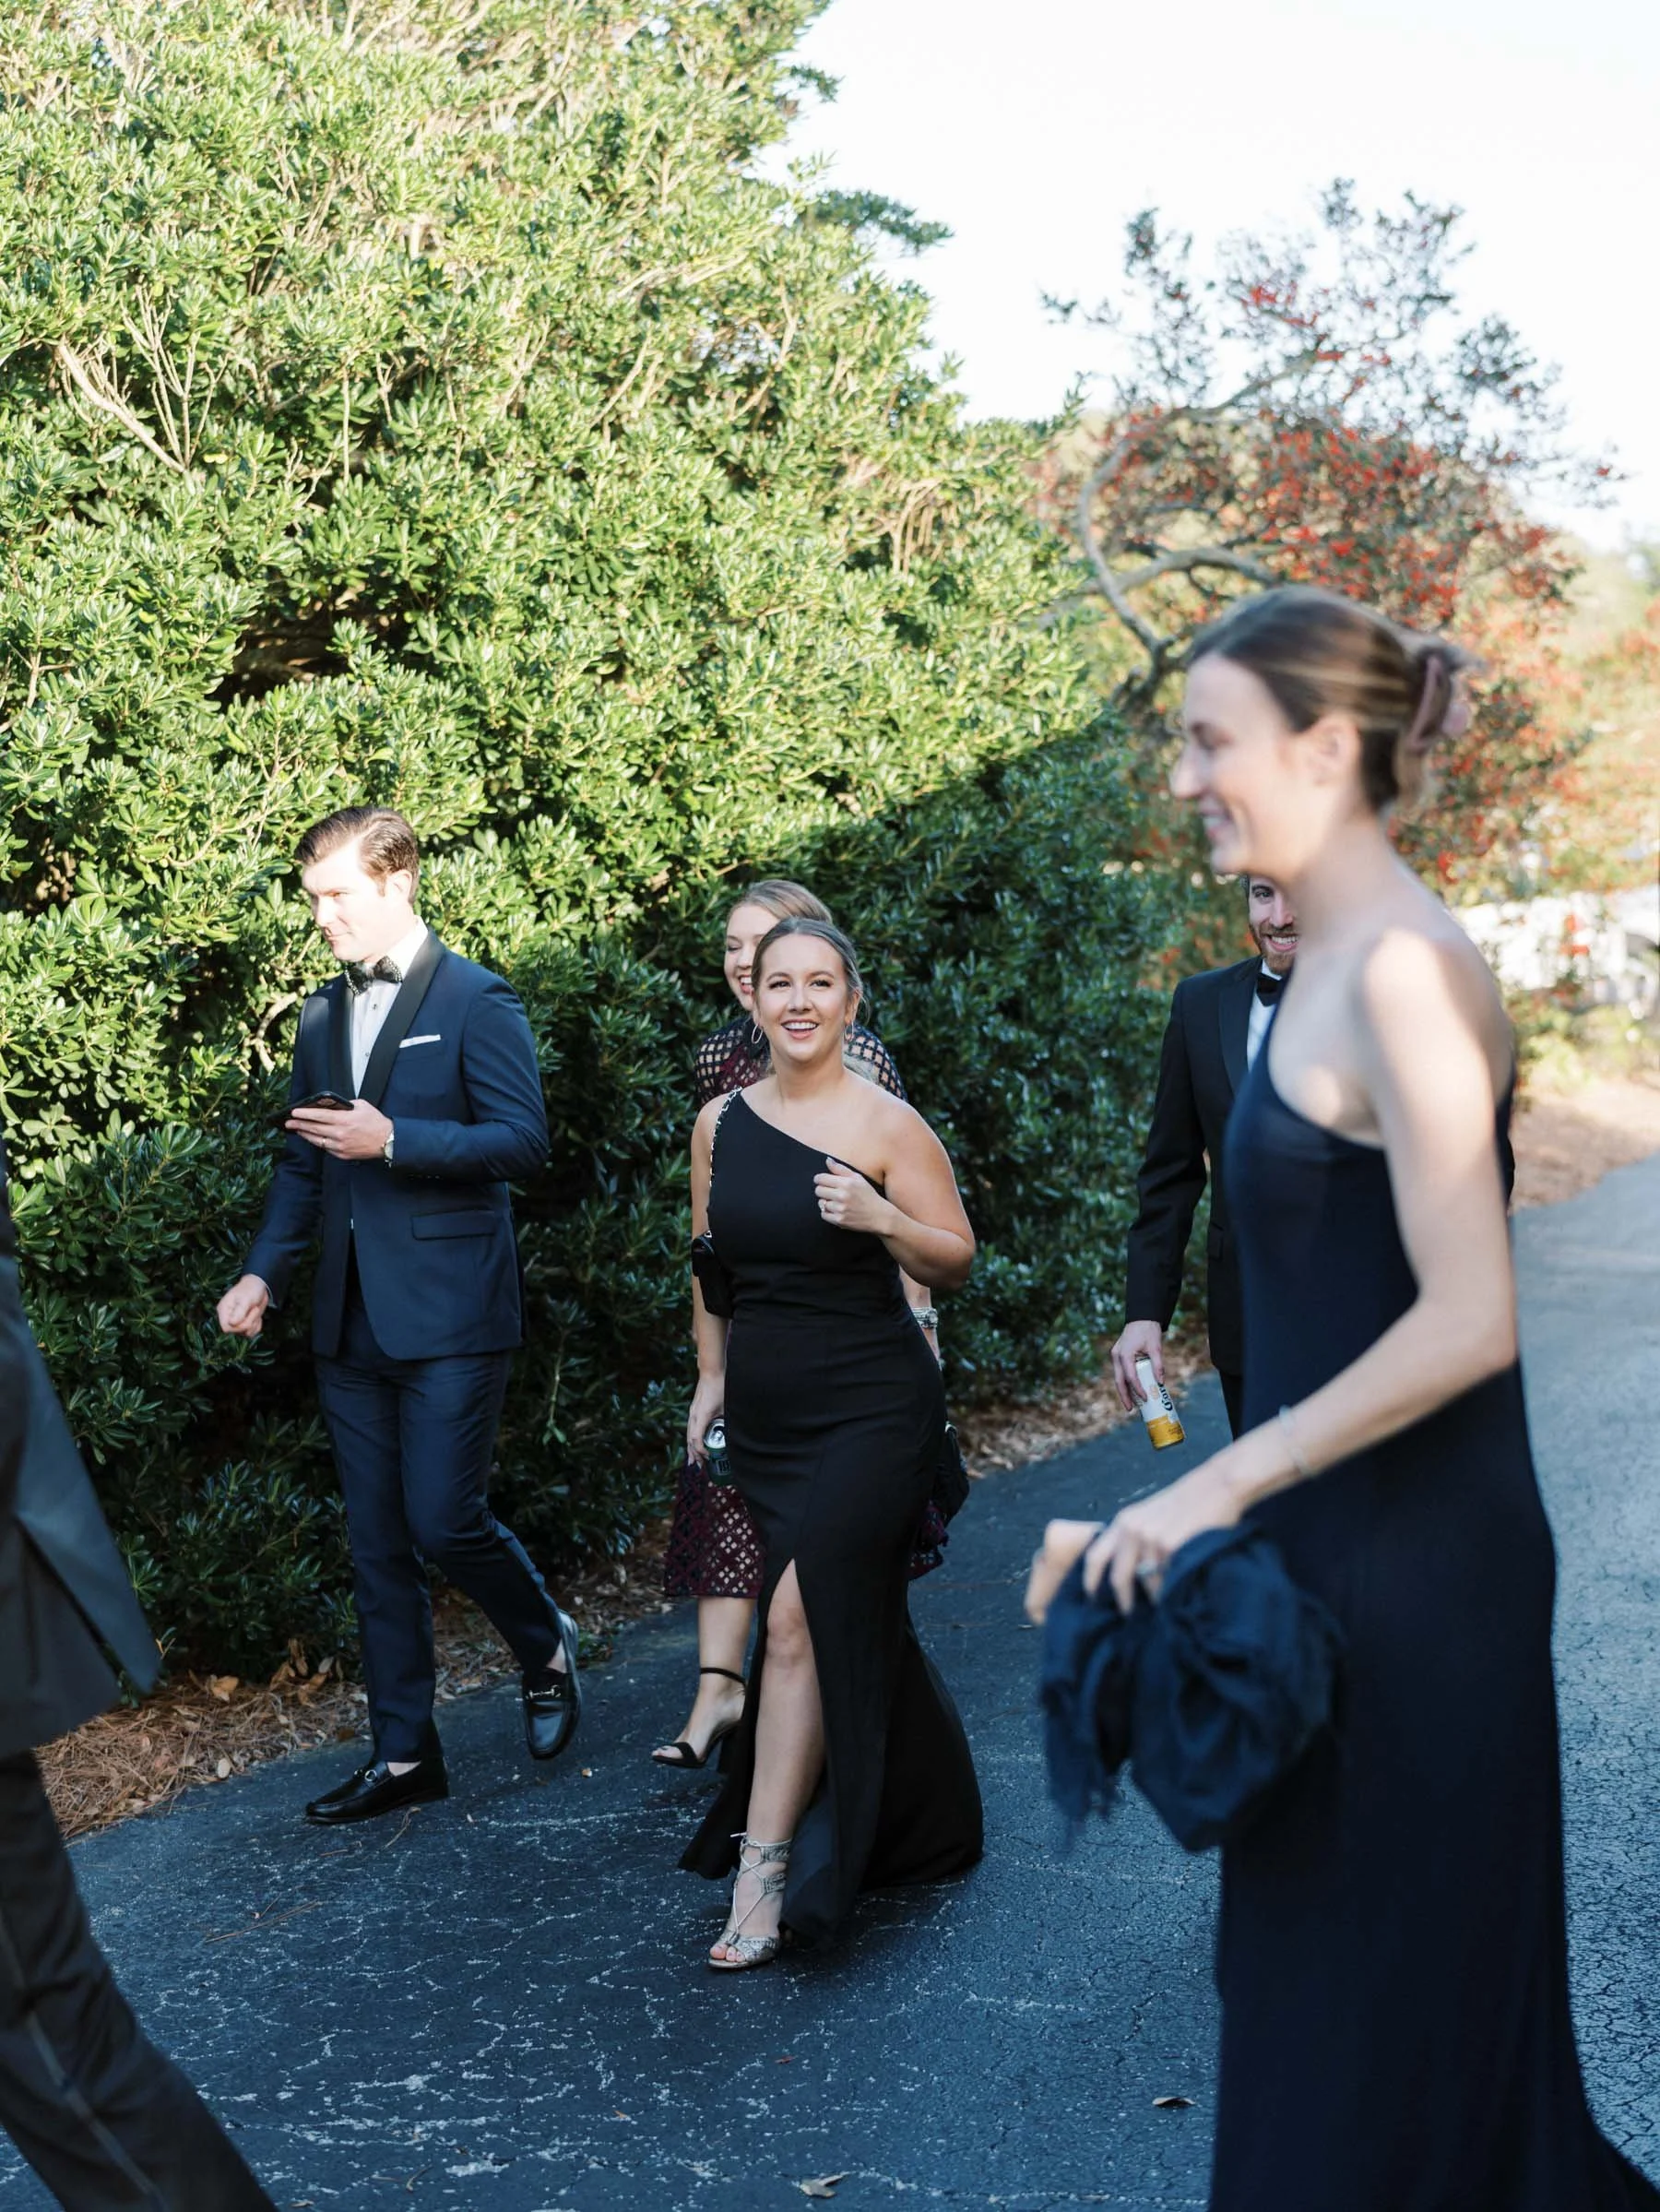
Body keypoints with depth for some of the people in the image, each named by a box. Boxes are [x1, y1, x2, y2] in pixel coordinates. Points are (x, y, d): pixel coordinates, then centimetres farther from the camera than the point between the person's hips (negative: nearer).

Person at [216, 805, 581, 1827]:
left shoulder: (475, 1002, -6)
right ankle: (405, 1754, 18)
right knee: (378, 1546, 9)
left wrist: (392, 1141, -20)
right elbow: (306, 1161, 18)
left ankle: (547, 1646, 21)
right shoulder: (322, 1015, 14)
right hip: (353, 1321, 7)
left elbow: (524, 1139, -12)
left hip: (449, 1315, -6)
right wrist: (264, 1271, 6)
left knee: (444, 1520, -9)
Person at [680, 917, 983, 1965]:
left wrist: (881, 1219, -23)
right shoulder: (719, 1123, 6)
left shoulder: (886, 1124, -9)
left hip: (872, 1408, -5)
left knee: (799, 1617, -14)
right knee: (857, 1620, 16)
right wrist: (712, 1378, 15)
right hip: (766, 1416, 6)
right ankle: (926, 1823, 36)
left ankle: (764, 1872, -9)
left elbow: (957, 1261, -6)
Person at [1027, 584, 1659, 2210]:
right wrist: (1214, 1493, 14)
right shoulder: (1327, 966, 9)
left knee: (1381, 1988, 6)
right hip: (1338, 1549, 9)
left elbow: (1469, 1319, -24)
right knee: (1307, 1967, 20)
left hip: (1412, 1573, -9)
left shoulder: (1404, 974, -19)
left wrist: (1219, 1485, -19)